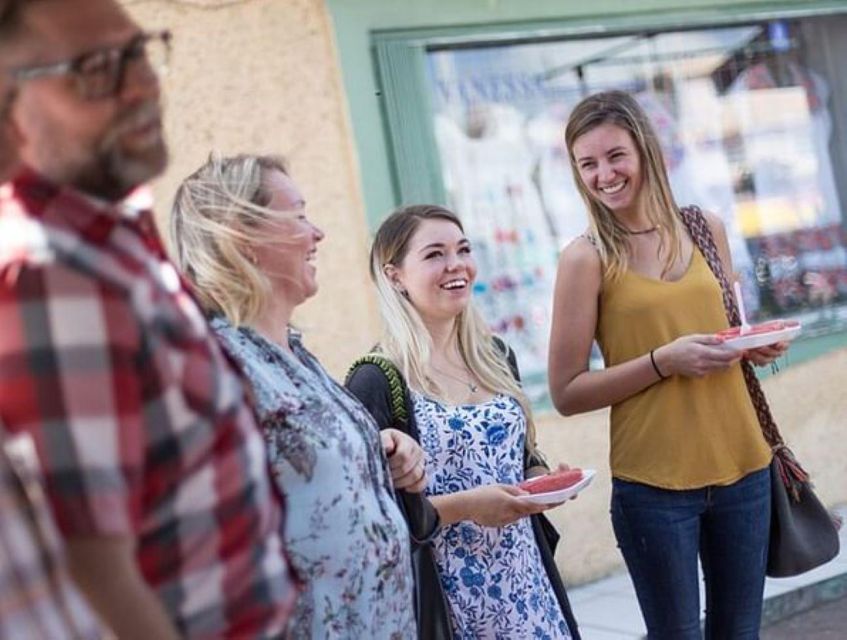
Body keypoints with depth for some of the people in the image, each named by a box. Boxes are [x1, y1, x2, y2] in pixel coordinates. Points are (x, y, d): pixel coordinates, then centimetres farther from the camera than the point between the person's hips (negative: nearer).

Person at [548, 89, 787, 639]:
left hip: (743, 466, 4)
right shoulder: (588, 258, -8)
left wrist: (753, 346, -2)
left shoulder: (705, 229, 4)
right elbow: (567, 393, -8)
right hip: (654, 484, -4)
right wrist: (663, 362, -19)